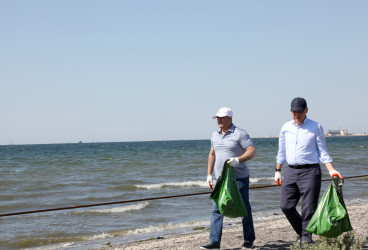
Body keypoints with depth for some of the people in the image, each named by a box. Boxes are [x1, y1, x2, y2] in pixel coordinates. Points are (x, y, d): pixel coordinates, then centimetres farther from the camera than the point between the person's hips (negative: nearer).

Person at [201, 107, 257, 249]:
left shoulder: (240, 134, -8)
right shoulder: (215, 135, 12)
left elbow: (252, 151, -13)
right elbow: (212, 155, 23)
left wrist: (238, 159, -28)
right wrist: (209, 174, 17)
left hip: (239, 178, -5)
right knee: (217, 210, -3)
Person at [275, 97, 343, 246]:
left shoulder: (316, 127, 0)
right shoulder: (286, 128, 10)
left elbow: (323, 152, 1)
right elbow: (282, 152, 19)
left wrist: (331, 170, -10)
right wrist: (277, 171, 18)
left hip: (309, 172, -4)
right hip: (291, 171, 4)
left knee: (308, 209, -5)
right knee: (286, 206, 1)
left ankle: (306, 241, 4)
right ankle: (301, 232, 23)